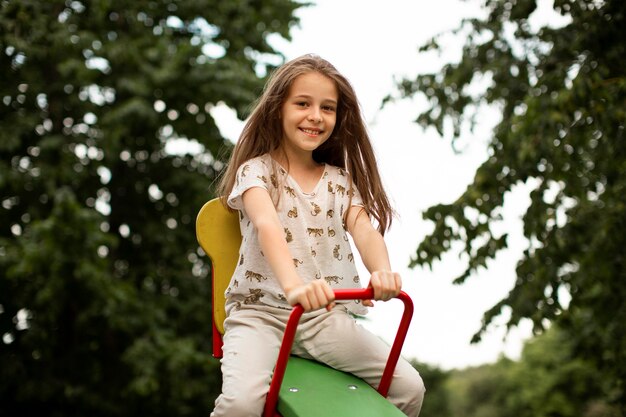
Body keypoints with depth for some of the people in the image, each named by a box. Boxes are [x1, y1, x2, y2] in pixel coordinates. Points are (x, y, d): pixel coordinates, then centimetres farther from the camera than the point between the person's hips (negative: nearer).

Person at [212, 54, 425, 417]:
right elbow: (267, 226, -21)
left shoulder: (340, 180, 13)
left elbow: (364, 230, -6)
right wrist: (293, 284, -42)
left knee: (410, 387, -9)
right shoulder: (256, 170, -1)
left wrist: (383, 272, -30)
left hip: (327, 315, 4)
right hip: (261, 310, -4)